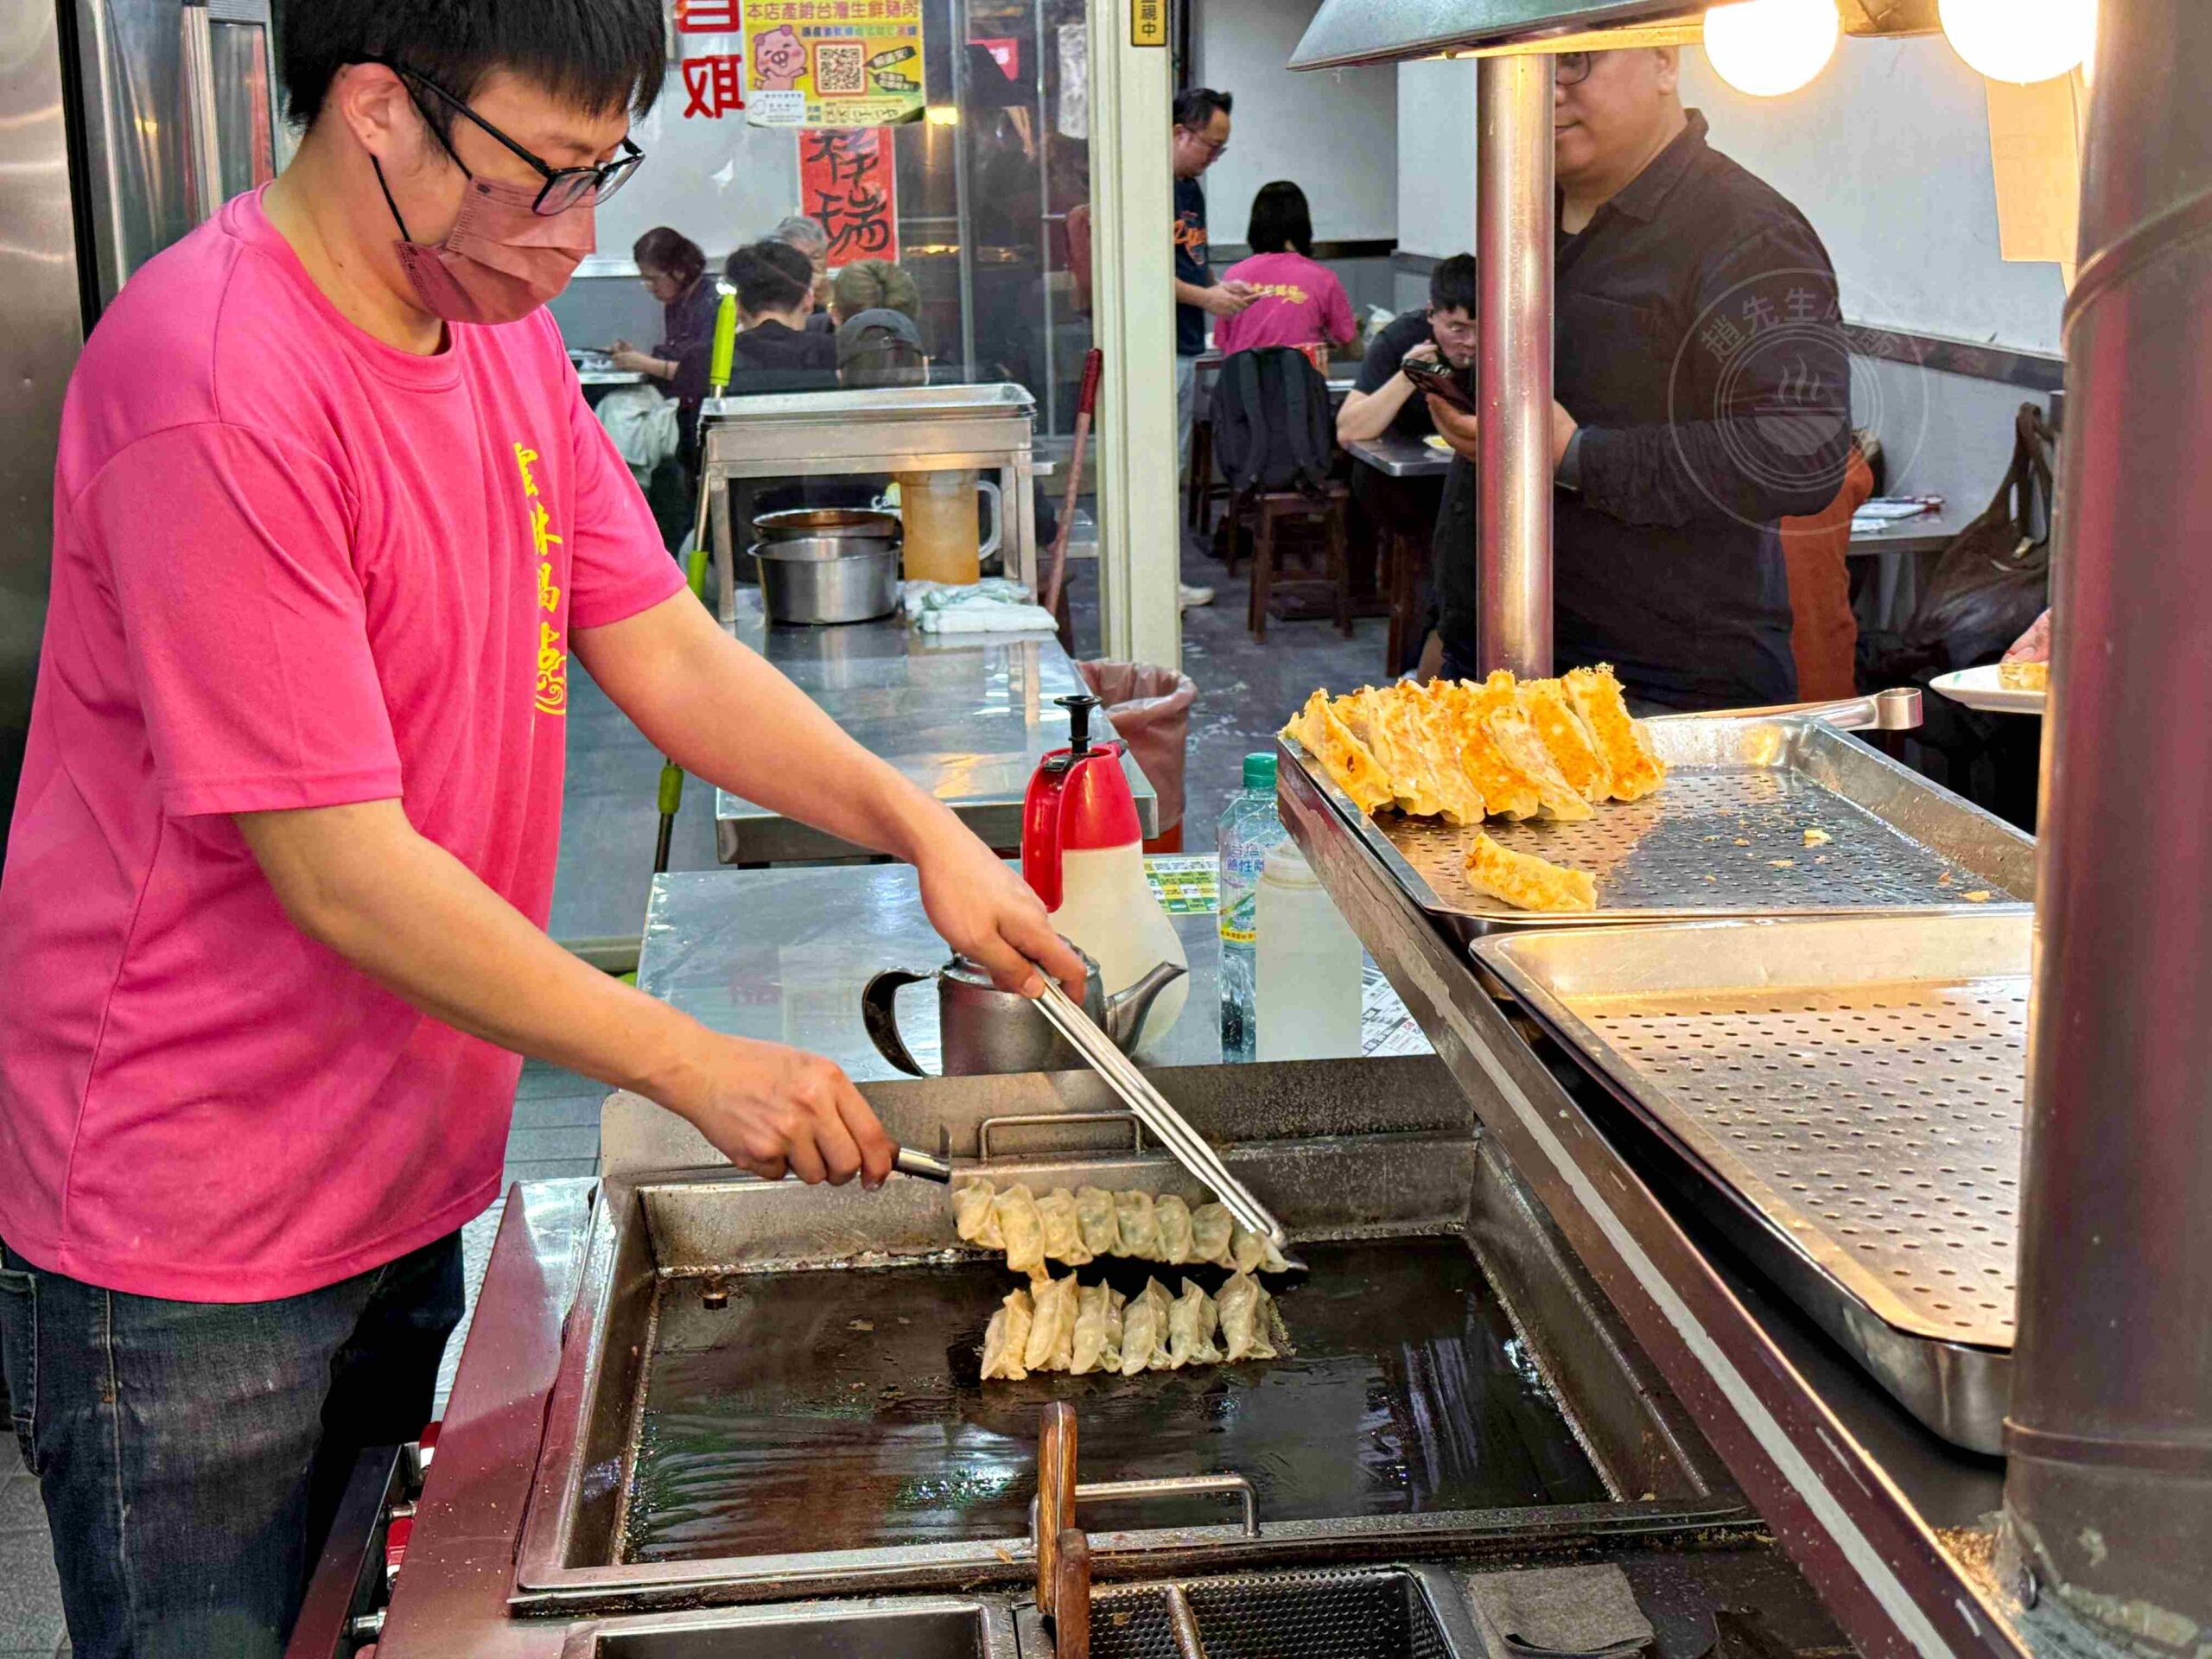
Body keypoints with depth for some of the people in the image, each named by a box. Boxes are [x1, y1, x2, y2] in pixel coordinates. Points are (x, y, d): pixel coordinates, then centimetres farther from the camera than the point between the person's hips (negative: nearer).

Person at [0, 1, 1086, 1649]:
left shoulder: (502, 332, 3)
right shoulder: (216, 386, -26)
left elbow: (668, 650, 5)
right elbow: (343, 875, -25)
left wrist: (920, 825, -8)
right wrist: (699, 1067, -21)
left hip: (411, 1187, 8)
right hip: (192, 1261, -8)